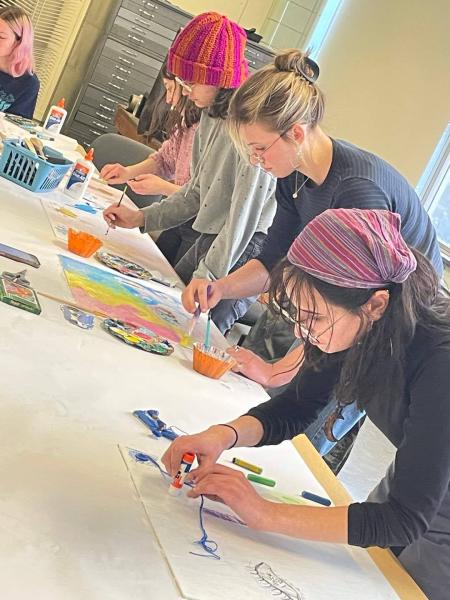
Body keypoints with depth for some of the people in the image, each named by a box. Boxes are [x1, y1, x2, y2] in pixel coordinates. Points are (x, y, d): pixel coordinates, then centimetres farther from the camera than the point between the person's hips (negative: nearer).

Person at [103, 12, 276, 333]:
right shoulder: (213, 114, 6)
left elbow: (243, 217, -21)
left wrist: (203, 280, -16)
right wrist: (140, 218, 7)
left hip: (242, 253, -9)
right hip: (208, 240, 9)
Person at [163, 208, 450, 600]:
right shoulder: (361, 328, -19)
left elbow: (406, 518, -35)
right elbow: (294, 410, -6)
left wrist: (266, 514, -39)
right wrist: (225, 434, -26)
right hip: (407, 484, 5)